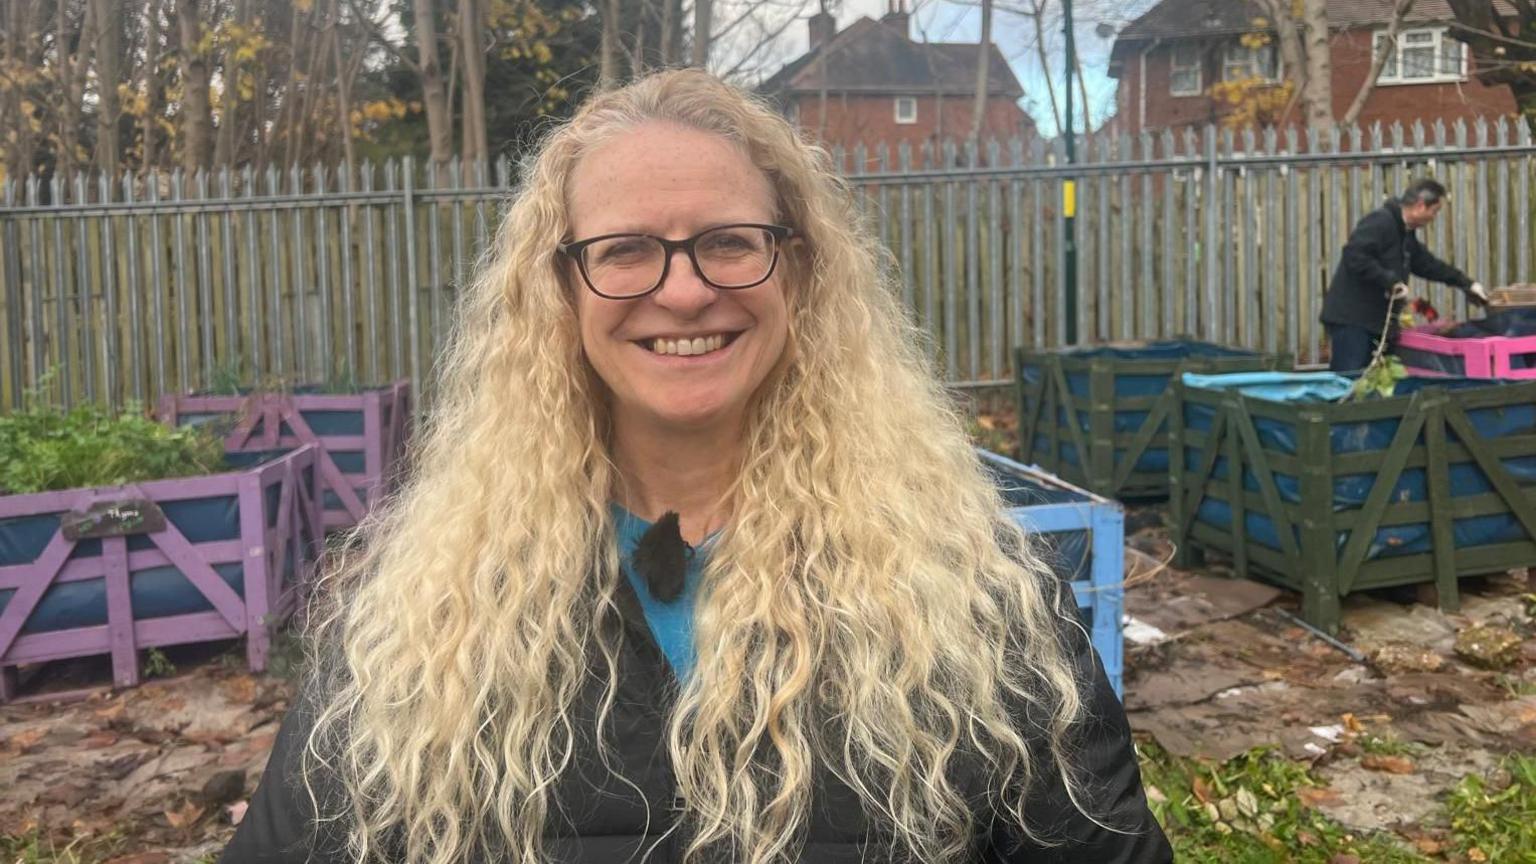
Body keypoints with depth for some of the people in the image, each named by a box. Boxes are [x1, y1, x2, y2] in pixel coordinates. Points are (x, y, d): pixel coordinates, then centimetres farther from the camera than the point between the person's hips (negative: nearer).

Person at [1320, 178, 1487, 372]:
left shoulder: (1406, 235, 19)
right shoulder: (1380, 222, -13)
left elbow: (1428, 264, 32)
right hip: (1351, 320, -10)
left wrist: (1466, 283, 34)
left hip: (1375, 322, 10)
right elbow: (1354, 256, -26)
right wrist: (1391, 281, -24)